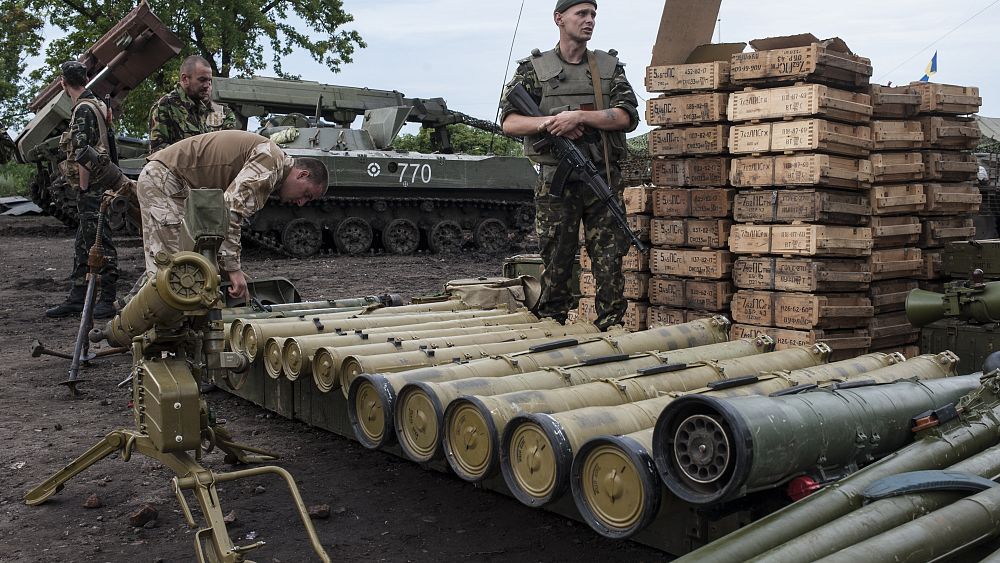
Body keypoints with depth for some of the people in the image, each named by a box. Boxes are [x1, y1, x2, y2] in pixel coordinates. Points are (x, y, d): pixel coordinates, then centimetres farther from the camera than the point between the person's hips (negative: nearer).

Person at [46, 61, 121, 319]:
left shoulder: (83, 109, -13)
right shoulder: (96, 105, 17)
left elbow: (83, 155, -19)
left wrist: (83, 189, -14)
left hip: (92, 189, -10)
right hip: (96, 188, 10)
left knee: (100, 244, -5)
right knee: (83, 246, 14)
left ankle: (107, 302, 0)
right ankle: (77, 298, 21)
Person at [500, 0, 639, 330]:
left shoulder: (610, 67, 12)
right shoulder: (534, 68, 8)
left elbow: (628, 117, -1)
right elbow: (509, 123, 2)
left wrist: (579, 117, -13)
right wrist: (547, 123, -16)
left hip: (604, 179, 2)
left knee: (610, 261, 0)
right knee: (555, 263, 3)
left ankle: (611, 329, 7)